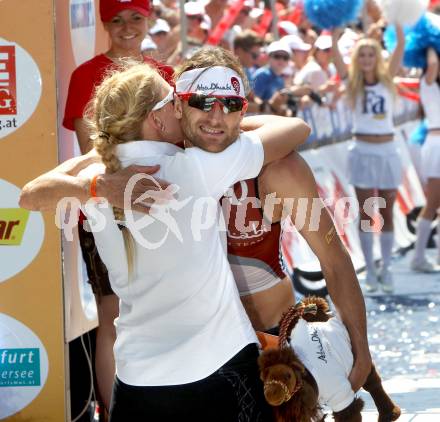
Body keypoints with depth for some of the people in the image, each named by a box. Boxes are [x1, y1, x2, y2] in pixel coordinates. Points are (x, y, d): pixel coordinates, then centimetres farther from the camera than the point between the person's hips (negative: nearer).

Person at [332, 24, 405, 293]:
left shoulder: (386, 80, 2)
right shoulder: (353, 82, 1)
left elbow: (400, 48, -10)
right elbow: (337, 59, -14)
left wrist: (398, 26, -24)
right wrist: (335, 36, -30)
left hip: (387, 151, 1)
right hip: (363, 151, -1)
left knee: (387, 213, 4)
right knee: (366, 213, 0)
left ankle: (387, 269, 8)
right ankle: (370, 270, 3)